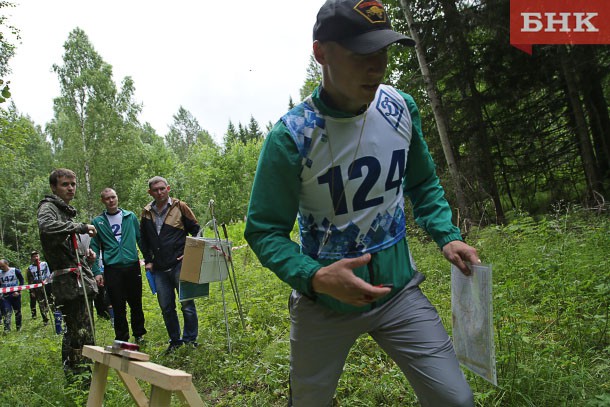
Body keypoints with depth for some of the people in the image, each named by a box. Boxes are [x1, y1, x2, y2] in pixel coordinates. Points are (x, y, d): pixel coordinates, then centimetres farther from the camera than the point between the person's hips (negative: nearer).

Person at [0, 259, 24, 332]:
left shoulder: (15, 271, -3)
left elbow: (22, 281, 0)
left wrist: (18, 291, -9)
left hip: (15, 295, -1)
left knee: (17, 311, 9)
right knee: (7, 312, -9)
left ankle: (19, 327, 22)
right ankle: (7, 329, -9)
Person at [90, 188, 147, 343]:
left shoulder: (130, 217, 6)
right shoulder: (97, 222, 3)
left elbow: (141, 239, 9)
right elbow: (94, 248, 3)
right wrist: (97, 271, -4)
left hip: (133, 267, 1)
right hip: (112, 270, -1)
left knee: (136, 304, 10)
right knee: (118, 307, 5)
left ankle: (139, 335, 26)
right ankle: (122, 340, 18)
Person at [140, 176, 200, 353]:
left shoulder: (180, 207, -2)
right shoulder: (146, 212, 10)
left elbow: (196, 229, 3)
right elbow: (143, 239, 21)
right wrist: (148, 260, 12)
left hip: (180, 265, -4)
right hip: (159, 269, 4)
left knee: (187, 303, -1)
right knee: (166, 307, 9)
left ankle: (191, 339, 12)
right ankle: (175, 340, 23)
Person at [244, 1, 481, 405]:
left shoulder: (402, 108, -6)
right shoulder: (291, 136, -20)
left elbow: (423, 183, 11)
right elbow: (265, 230, -13)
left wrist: (447, 236, -5)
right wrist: (314, 277, -30)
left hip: (399, 289, 3)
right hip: (323, 304, -2)